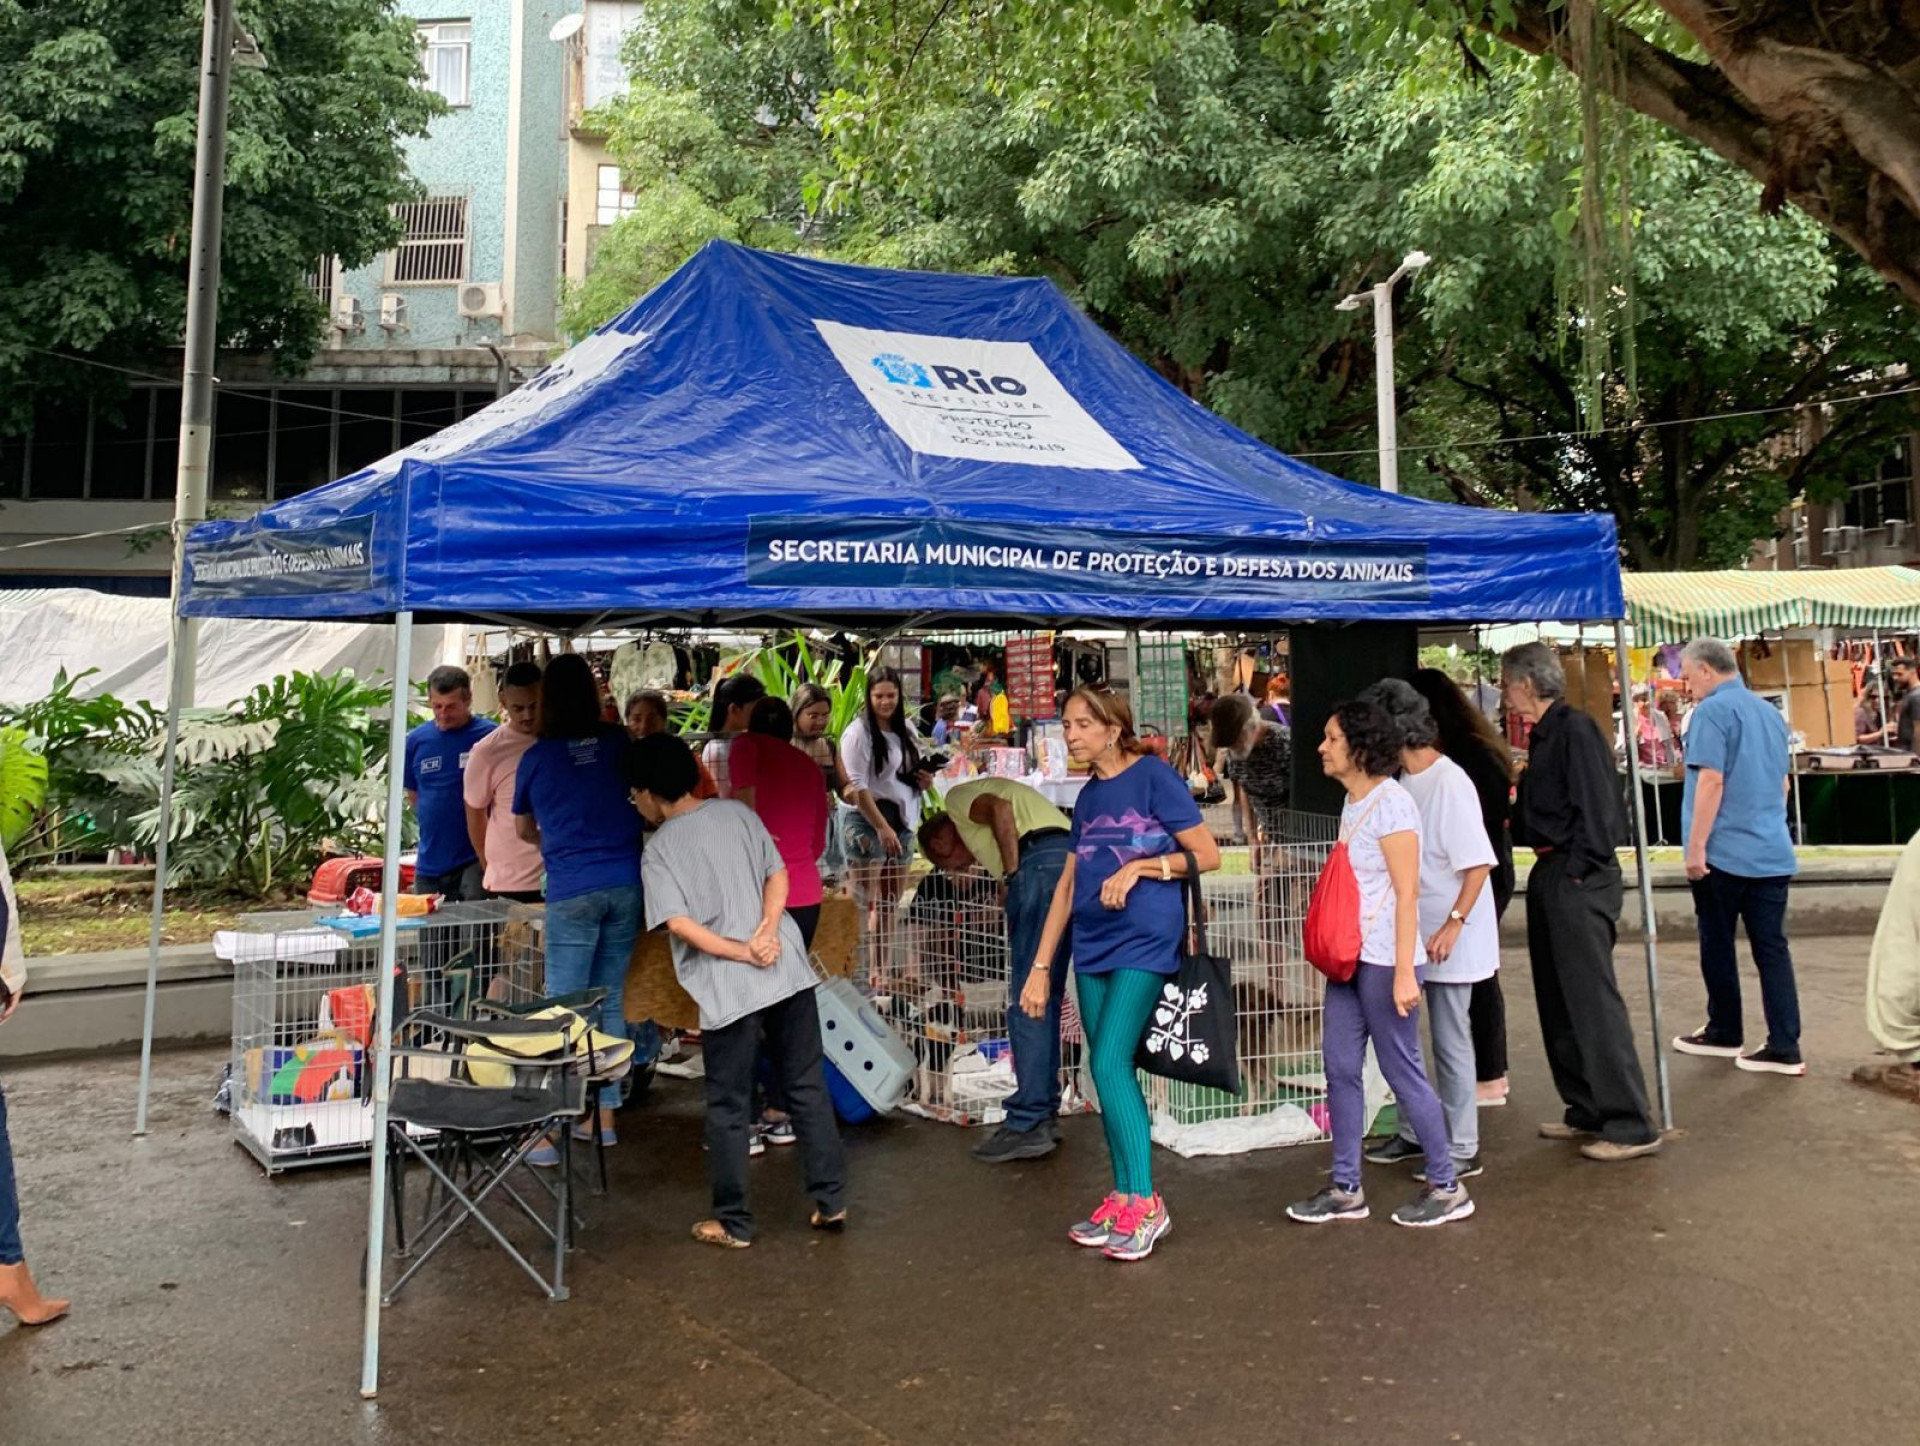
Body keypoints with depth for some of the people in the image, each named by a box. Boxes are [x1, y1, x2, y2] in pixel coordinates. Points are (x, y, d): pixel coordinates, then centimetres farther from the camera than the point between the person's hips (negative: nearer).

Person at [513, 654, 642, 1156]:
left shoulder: (537, 756, 0)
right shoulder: (618, 742, 3)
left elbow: (523, 829, 16)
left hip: (572, 891, -3)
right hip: (626, 884, 3)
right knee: (611, 1001, 12)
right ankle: (604, 1114, 20)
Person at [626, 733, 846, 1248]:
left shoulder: (661, 847, -2)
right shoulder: (737, 811, 9)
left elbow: (680, 923, -13)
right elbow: (779, 875, 2)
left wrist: (743, 953, -10)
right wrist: (766, 933, -8)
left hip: (729, 989, -4)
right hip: (788, 971, 4)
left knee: (729, 1109, 9)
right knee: (808, 1090, 13)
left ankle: (734, 1223, 18)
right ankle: (831, 1202, 19)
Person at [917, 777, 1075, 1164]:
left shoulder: (958, 797, 15)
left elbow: (1000, 810, -7)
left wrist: (1012, 875, -4)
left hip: (1042, 863, -9)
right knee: (1046, 999, 14)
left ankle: (1027, 1125, -4)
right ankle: (1043, 1115, 18)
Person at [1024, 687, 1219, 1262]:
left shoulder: (1154, 777, -6)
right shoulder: (1089, 795, 13)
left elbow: (1207, 854, -7)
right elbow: (1067, 885, 14)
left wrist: (1139, 866, -17)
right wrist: (1040, 967, 12)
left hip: (1144, 941, -7)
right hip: (1092, 946, 7)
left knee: (1110, 1065, -12)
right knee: (1110, 1072, 8)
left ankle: (1144, 1204, -2)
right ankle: (1123, 1201, 16)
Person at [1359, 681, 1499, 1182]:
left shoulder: (1449, 782, -17)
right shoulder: (1403, 780, 7)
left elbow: (1479, 863, -20)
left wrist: (1453, 924, -24)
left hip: (1447, 940, -8)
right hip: (1409, 935, 8)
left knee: (1450, 1042, 2)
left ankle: (1461, 1150, 15)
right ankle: (1413, 1132, 30)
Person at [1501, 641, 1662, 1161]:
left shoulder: (1575, 730, -14)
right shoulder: (1544, 737, 15)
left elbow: (1596, 808, -19)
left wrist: (1577, 870, -19)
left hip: (1579, 880, -10)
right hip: (1551, 876, 10)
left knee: (1593, 1000, -7)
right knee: (1558, 1001, 15)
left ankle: (1631, 1125, -1)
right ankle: (1587, 1111, 25)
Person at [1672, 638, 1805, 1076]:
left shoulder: (1713, 711, -11)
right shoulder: (1770, 712, 14)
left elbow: (1711, 781, -19)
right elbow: (1783, 784, 22)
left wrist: (1696, 847, -15)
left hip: (1724, 853, -7)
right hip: (1773, 853, 7)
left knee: (1717, 946, 8)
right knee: (1772, 948, 6)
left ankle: (1724, 1033, 19)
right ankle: (1784, 1047, 4)